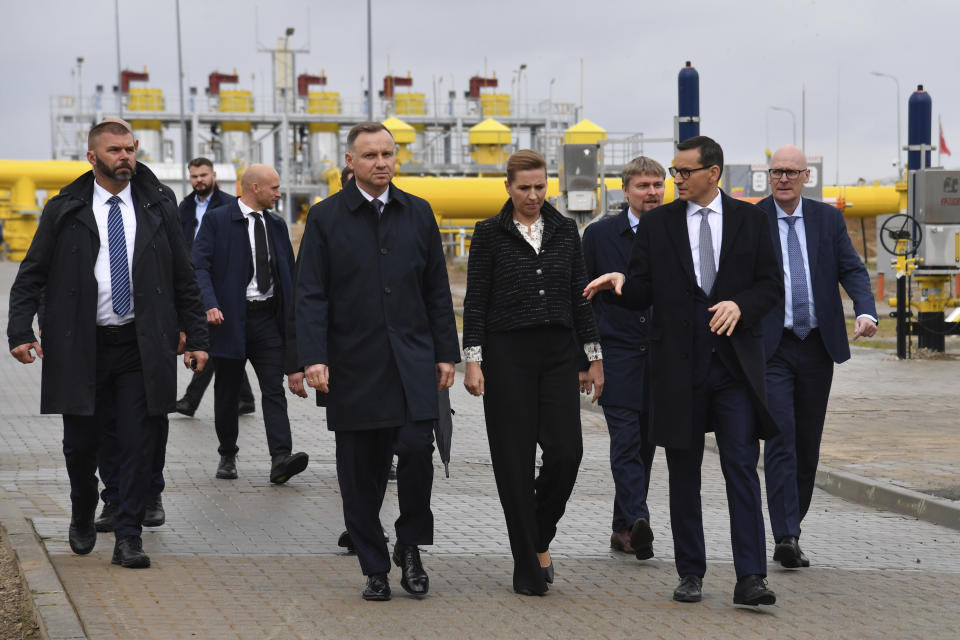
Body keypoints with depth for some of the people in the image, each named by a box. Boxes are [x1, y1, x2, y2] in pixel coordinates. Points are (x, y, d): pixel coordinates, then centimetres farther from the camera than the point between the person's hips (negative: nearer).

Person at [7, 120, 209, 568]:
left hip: (141, 348, 1)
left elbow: (183, 278, 11)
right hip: (81, 347, 0)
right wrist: (20, 331, -9)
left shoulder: (158, 208, 7)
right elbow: (31, 276, 3)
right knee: (81, 442, 7)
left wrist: (195, 337, 7)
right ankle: (83, 518, 33)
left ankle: (128, 539, 2)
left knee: (138, 443, -4)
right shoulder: (64, 211, 3)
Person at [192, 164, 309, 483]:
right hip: (230, 317, -3)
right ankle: (227, 456, 22)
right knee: (227, 392, 8)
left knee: (274, 388, -9)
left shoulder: (276, 224, 13)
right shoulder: (216, 220, -3)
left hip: (267, 317, 3)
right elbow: (200, 265, -10)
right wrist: (209, 304, -25)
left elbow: (289, 271, 19)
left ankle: (281, 458, -18)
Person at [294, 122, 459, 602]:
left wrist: (446, 354, 7)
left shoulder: (418, 214, 9)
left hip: (411, 361, 1)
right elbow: (311, 296, -3)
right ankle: (374, 568, 14)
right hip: (353, 366, -1)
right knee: (361, 471, 2)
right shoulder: (325, 217, 1)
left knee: (416, 446, -15)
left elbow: (437, 290, 12)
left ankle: (410, 547, 6)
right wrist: (313, 358, -13)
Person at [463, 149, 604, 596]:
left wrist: (594, 358, 8)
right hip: (507, 354, -3)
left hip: (557, 354, 3)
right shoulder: (490, 233, 0)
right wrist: (472, 361, -8)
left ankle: (540, 538, 17)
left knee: (566, 449, -9)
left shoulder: (565, 231, 9)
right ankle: (527, 567, 6)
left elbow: (579, 295, 11)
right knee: (515, 459, -2)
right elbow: (475, 301, -1)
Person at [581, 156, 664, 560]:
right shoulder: (599, 235, 2)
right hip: (617, 355, -2)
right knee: (626, 441, -13)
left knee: (645, 445, 7)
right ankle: (637, 522, -24)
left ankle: (624, 528, 17)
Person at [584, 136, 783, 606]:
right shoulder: (656, 224, 7)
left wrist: (740, 305, -13)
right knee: (684, 474, 7)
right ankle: (690, 574, 17)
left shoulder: (749, 220, 6)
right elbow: (643, 293, 5)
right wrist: (622, 282, -17)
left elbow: (772, 285, 6)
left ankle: (750, 579, -10)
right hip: (678, 364, 1)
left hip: (735, 362, -1)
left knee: (742, 468, -8)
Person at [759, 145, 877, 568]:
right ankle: (786, 537, -17)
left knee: (808, 443, 9)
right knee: (781, 438, -13)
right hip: (771, 348, -4)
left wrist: (866, 312, -15)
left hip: (817, 346, 4)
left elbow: (852, 269, 4)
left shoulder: (827, 219, 9)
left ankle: (792, 526, 22)